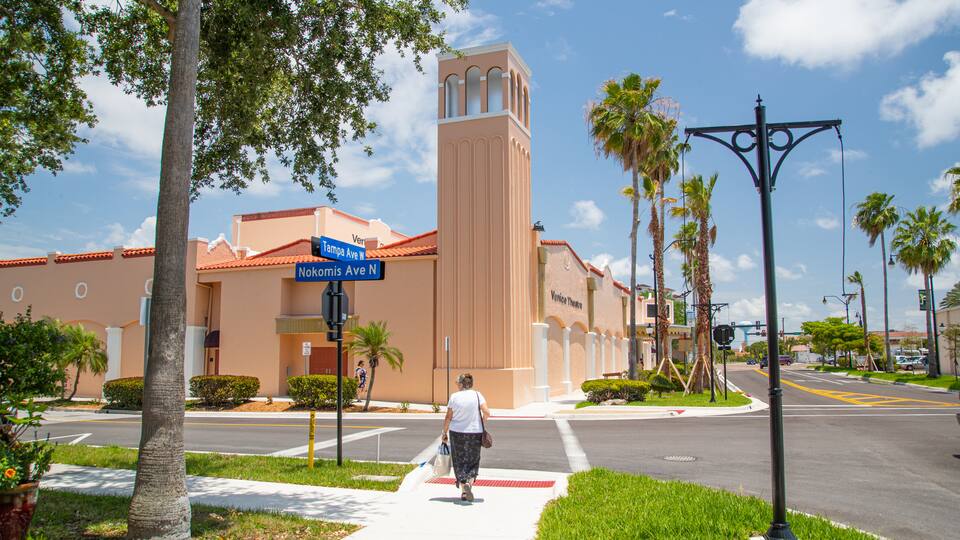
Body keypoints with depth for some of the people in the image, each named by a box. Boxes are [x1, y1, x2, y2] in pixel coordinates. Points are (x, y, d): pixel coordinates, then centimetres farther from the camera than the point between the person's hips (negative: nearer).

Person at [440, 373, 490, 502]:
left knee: (459, 462, 10)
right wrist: (481, 423, 9)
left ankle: (463, 489, 4)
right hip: (475, 433, 0)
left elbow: (448, 417, -3)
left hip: (457, 433, 0)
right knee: (473, 461, 14)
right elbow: (486, 413, -11)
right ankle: (469, 481, -8)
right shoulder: (477, 395, -4)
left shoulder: (454, 397, -5)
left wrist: (444, 433, 7)